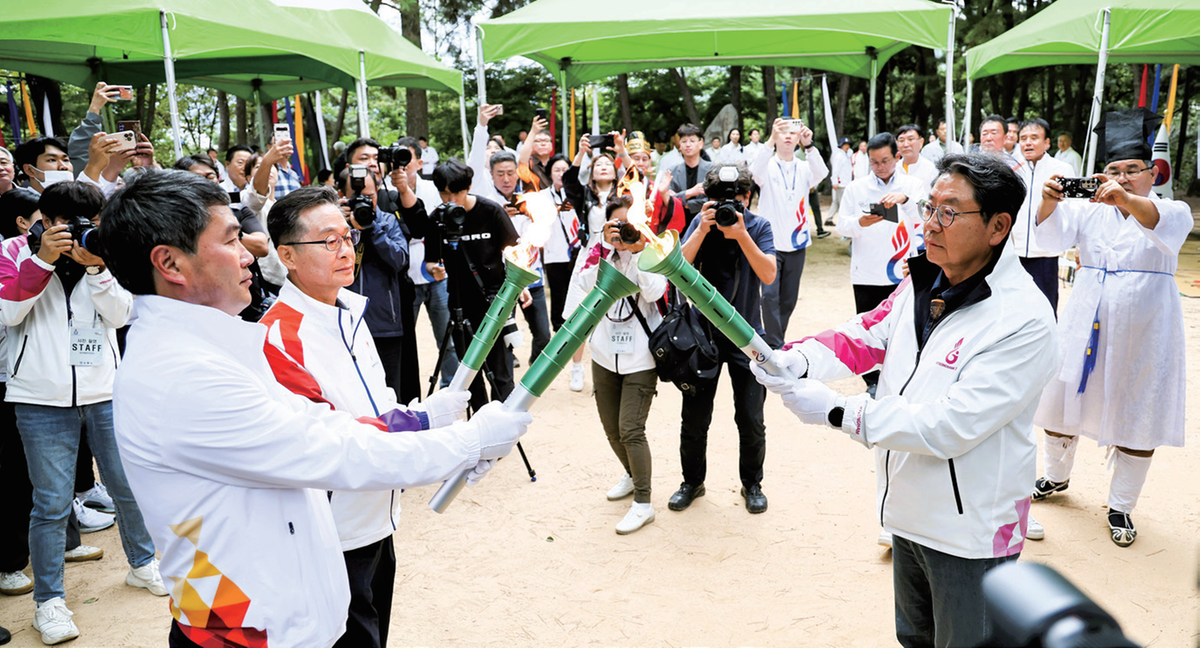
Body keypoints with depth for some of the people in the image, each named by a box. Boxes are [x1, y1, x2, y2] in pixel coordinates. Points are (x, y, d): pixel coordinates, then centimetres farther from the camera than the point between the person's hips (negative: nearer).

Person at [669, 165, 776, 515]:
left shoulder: (758, 227, -5)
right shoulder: (702, 222, -3)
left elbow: (768, 275, -19)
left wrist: (741, 234, -28)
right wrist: (703, 230, -24)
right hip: (704, 332, 1)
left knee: (751, 421, 5)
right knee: (694, 418, 7)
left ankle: (752, 483, 28)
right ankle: (692, 481, 29)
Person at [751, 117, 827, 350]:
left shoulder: (804, 168, 7)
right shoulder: (768, 166, -1)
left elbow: (821, 173, -14)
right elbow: (755, 172, -25)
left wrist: (809, 145, -30)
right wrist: (771, 140, -38)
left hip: (796, 243, 4)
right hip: (770, 242, -4)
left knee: (789, 298, 10)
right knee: (770, 294, -13)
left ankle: (777, 340, 25)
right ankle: (774, 346, -9)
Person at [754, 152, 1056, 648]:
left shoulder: (1024, 320, -25)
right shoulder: (922, 282, 0)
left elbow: (949, 427, -29)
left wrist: (836, 411, -28)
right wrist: (795, 360, -19)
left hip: (970, 532, -7)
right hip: (909, 512, 7)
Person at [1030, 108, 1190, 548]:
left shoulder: (1172, 210, -3)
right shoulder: (1090, 209, 3)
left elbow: (1164, 226, -28)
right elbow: (1054, 235, -16)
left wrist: (1127, 200, -48)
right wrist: (1050, 202, -38)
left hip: (1143, 334, -2)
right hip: (1085, 328, 2)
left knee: (1137, 417, 4)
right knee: (1064, 401, 11)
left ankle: (1121, 507, 21)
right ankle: (1056, 477, 36)